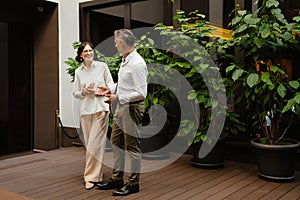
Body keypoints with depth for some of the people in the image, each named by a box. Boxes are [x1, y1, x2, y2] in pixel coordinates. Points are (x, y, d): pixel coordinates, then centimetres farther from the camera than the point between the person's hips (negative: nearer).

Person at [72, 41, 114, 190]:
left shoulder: (102, 66, 2)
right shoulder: (78, 71, 9)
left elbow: (111, 86, 5)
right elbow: (75, 93, 13)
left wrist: (97, 91, -11)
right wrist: (83, 92, -9)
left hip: (100, 108, -3)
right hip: (85, 109, 3)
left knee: (95, 143, -9)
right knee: (89, 144, 7)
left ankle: (91, 177, -3)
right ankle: (95, 173, 22)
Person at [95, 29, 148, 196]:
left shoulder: (137, 64, -20)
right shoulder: (125, 60, 11)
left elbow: (141, 93, -24)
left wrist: (118, 98, -20)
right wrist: (110, 88, 14)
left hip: (132, 107, -10)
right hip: (121, 107, 10)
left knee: (132, 147, 0)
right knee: (116, 143, 15)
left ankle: (133, 184, 13)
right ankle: (117, 179, 28)